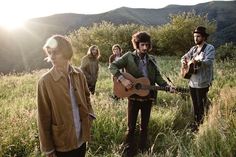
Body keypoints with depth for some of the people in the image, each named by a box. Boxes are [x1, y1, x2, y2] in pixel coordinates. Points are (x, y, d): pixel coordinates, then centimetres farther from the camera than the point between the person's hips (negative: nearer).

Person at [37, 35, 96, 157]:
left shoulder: (78, 74, -5)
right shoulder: (45, 81, -17)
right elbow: (44, 117, -12)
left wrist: (89, 115, -1)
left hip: (81, 137, 4)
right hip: (62, 142, -3)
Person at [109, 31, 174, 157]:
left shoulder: (152, 59, 8)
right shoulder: (129, 56, -4)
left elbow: (157, 77, 8)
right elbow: (112, 66, -10)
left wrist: (167, 86, -7)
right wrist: (122, 79, -22)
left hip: (148, 97, 4)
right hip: (133, 96, -3)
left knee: (145, 125, 16)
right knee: (131, 126, 6)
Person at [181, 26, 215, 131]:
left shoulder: (210, 48, -7)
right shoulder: (193, 48, 13)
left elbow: (209, 61, -22)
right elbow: (184, 57, 20)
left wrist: (198, 62, -41)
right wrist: (184, 61, -5)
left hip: (202, 82, -6)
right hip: (192, 82, 7)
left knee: (202, 105, 1)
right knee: (195, 104, 16)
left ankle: (202, 124, 15)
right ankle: (196, 122, 30)